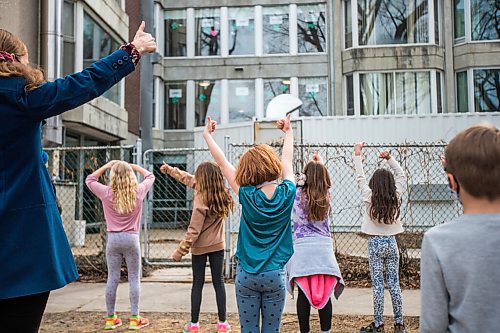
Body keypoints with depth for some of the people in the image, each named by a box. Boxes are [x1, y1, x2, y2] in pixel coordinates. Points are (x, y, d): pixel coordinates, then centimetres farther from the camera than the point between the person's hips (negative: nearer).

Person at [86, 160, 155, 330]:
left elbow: (89, 179, 13)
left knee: (112, 279, 8)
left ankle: (111, 318, 17)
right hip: (131, 239, -1)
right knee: (134, 279, 5)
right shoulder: (138, 192, -4)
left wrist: (106, 166, 12)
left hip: (113, 239, 1)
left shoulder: (106, 193, -4)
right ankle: (134, 319, 8)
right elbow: (150, 176, 15)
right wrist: (133, 166, 15)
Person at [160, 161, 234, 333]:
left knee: (197, 284, 7)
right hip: (218, 245, 5)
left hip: (200, 247, -5)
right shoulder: (222, 195, -3)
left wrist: (180, 252, -15)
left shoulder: (201, 202, -23)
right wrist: (170, 170, 14)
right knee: (218, 282, 9)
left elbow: (193, 231, -23)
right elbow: (190, 179, 7)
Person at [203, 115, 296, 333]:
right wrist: (288, 132, 29)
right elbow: (286, 160, 11)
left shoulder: (248, 196, -11)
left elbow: (222, 163, 0)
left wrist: (207, 135, 13)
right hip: (274, 275, 1)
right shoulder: (287, 193, -7)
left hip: (246, 275, -1)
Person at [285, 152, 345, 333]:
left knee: (303, 294, 2)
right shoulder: (326, 195, 5)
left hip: (302, 247, -1)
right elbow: (324, 179, 26)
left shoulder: (298, 194, -3)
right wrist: (320, 164, 42)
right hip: (324, 247, 2)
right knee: (325, 294, 5)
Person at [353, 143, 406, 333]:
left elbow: (360, 178, -1)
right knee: (394, 284, 8)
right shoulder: (395, 197, -3)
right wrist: (390, 159, 11)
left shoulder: (369, 197, -10)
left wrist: (357, 155, 4)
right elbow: (401, 175, 11)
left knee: (378, 285, 0)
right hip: (391, 243, 3)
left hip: (375, 243, -3)